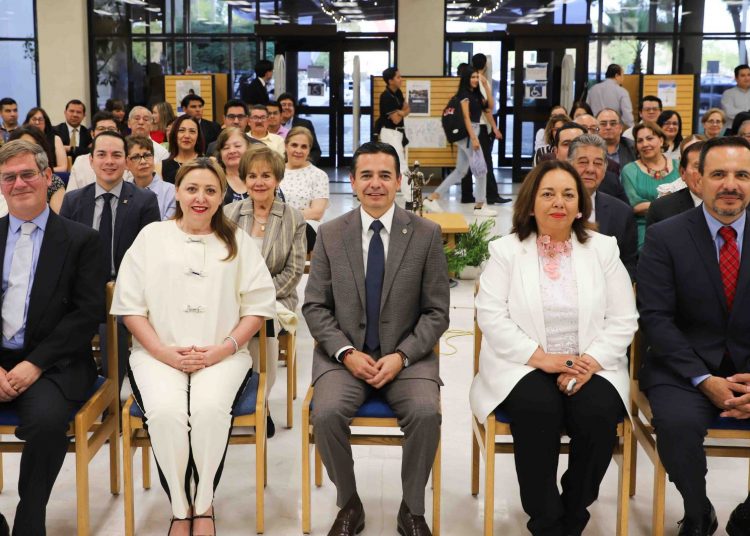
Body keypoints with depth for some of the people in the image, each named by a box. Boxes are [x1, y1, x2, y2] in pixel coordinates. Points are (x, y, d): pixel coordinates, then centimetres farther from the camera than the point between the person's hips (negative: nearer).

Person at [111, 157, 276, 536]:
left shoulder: (238, 242, 13)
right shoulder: (151, 237, 11)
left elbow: (258, 306, 7)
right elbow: (129, 305, 5)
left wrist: (223, 349, -9)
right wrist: (165, 352, -8)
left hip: (222, 356, 0)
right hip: (159, 354, 0)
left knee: (210, 407, -31)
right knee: (166, 411, -30)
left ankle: (204, 504, -10)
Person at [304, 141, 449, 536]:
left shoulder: (426, 234, -1)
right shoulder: (330, 234, 3)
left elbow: (437, 312, 0)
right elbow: (314, 306, 3)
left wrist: (401, 355, -14)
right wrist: (347, 353, -12)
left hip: (406, 355, -1)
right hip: (345, 354, 1)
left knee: (426, 414, -28)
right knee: (326, 413, -27)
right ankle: (348, 504, -1)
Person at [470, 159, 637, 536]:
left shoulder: (604, 249, 9)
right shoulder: (505, 250, 4)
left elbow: (623, 320, 4)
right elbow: (490, 315, -6)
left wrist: (591, 360, -13)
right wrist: (541, 357, -16)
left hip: (590, 367, 2)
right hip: (524, 366, -1)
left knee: (598, 413, -29)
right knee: (538, 408, -33)